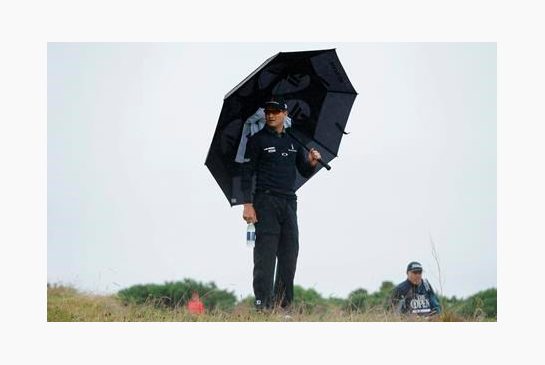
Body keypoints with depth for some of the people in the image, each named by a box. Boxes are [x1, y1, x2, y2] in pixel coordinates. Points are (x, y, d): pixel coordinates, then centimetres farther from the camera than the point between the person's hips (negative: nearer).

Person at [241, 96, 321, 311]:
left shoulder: (294, 141, 15)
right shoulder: (257, 140, 1)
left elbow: (305, 173, 19)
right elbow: (247, 174, -3)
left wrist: (311, 162, -4)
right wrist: (248, 204, -12)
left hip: (289, 203, 5)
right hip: (266, 202, -5)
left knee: (289, 255, 2)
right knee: (265, 256, -9)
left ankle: (284, 305, 7)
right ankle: (263, 306, -9)